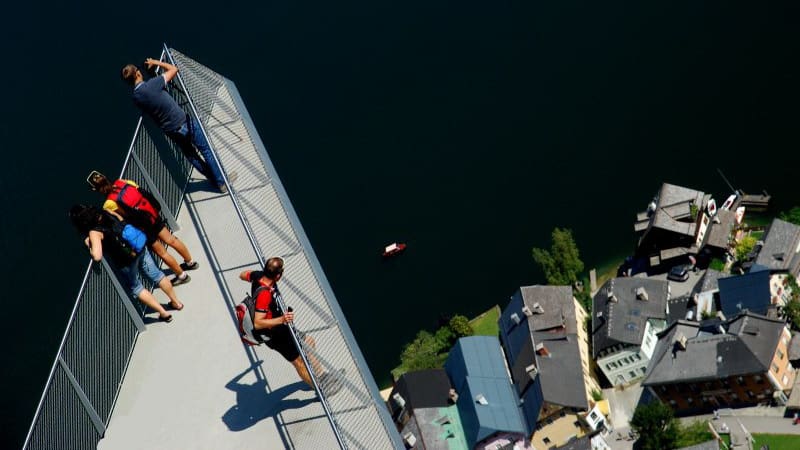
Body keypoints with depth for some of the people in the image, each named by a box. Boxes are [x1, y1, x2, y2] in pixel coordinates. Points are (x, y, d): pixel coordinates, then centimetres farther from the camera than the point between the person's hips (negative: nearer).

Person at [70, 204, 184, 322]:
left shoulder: (94, 232, -21)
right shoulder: (106, 213, -3)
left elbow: (97, 256, -31)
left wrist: (89, 244, -12)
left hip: (126, 261, -6)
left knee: (136, 287, 20)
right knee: (156, 275, 23)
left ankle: (164, 313, 26)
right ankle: (176, 302, 41)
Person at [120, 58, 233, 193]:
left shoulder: (135, 97, -4)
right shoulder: (152, 84, -22)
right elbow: (173, 69, -8)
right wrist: (156, 63, 6)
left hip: (170, 131, 6)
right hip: (184, 123, -6)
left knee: (191, 155, 25)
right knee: (207, 151, 10)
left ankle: (213, 177, 40)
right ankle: (222, 182, 18)